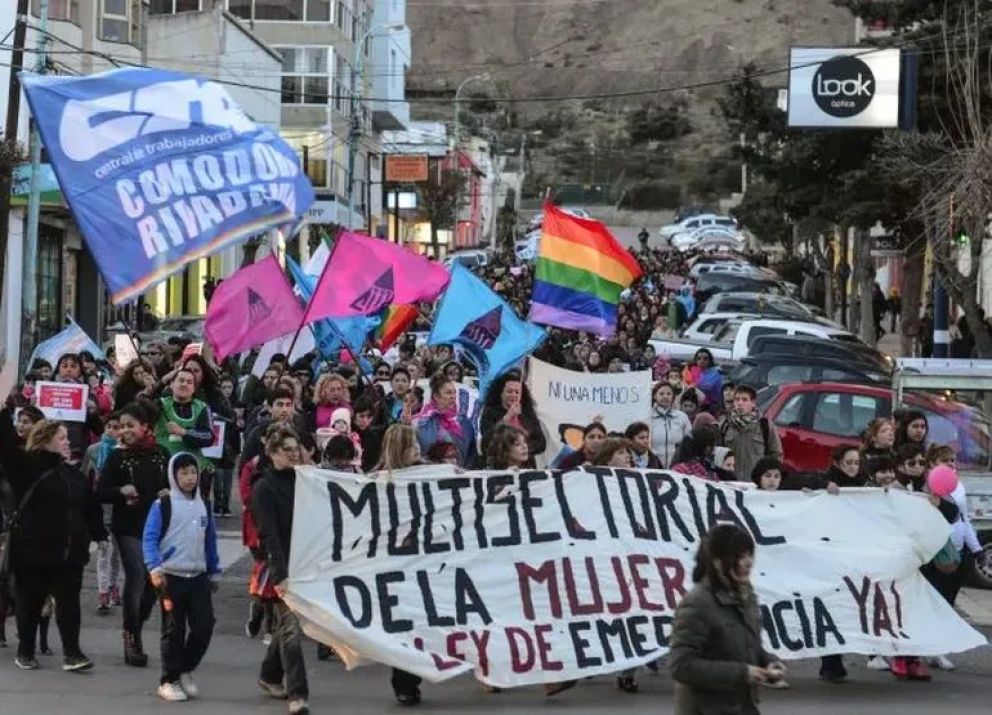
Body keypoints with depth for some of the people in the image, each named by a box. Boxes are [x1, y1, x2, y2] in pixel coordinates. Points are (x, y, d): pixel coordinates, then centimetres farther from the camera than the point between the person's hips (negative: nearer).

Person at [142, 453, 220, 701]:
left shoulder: (203, 506, 12)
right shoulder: (163, 505, -5)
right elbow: (149, 539, -10)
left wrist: (214, 573, 20)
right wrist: (154, 568, -22)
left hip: (198, 578, 5)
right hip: (171, 577, -5)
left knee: (204, 626, -2)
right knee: (174, 630, 1)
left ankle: (185, 670, 19)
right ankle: (169, 681, 13)